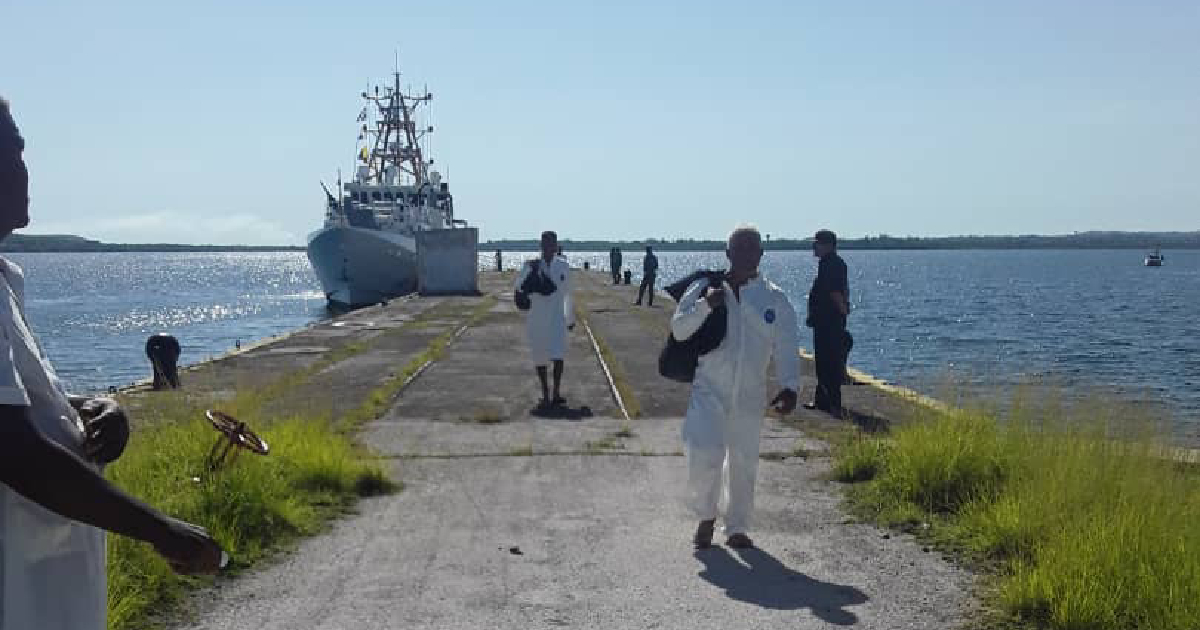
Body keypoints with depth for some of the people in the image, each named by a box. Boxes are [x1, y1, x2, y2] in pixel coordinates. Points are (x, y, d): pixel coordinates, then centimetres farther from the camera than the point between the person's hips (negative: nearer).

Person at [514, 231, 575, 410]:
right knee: (539, 358, 6)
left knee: (557, 355, -16)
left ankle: (556, 393, -7)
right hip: (536, 318, 1)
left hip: (557, 317, -1)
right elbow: (518, 286, -9)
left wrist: (571, 318, 17)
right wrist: (530, 270, -22)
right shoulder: (531, 266, 1)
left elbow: (567, 294, 12)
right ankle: (545, 395, 17)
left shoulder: (563, 266, 3)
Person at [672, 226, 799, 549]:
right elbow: (679, 329, -4)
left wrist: (789, 386, -20)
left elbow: (786, 348, -4)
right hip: (709, 391, -2)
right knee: (704, 458, -12)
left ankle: (737, 529, 27)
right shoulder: (704, 289, 1)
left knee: (744, 464, 10)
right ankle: (706, 516, 15)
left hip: (750, 396, 2)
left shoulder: (775, 300, 3)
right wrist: (705, 305, -21)